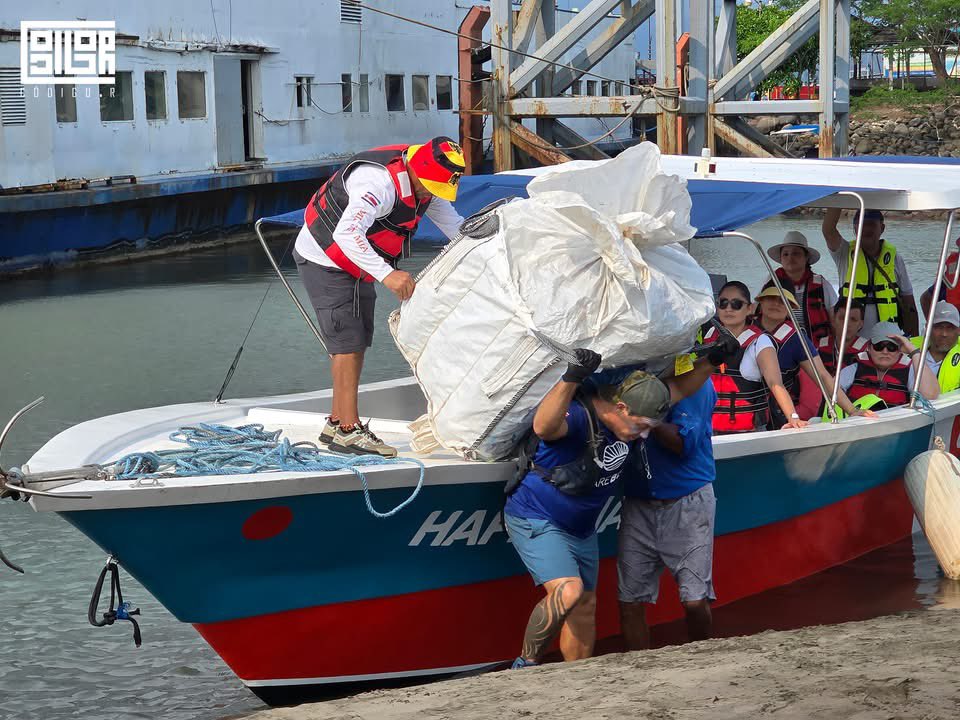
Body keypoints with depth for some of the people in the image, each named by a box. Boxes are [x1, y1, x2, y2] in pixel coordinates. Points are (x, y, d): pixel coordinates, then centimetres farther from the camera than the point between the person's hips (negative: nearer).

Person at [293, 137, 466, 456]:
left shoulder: (426, 184, -3)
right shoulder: (380, 181, -34)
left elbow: (455, 225, 9)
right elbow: (346, 234, -44)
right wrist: (387, 274, -51)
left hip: (358, 264, 10)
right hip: (324, 261, -10)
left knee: (357, 342, 11)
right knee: (347, 341, -13)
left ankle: (336, 423, 18)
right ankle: (348, 430, -13)